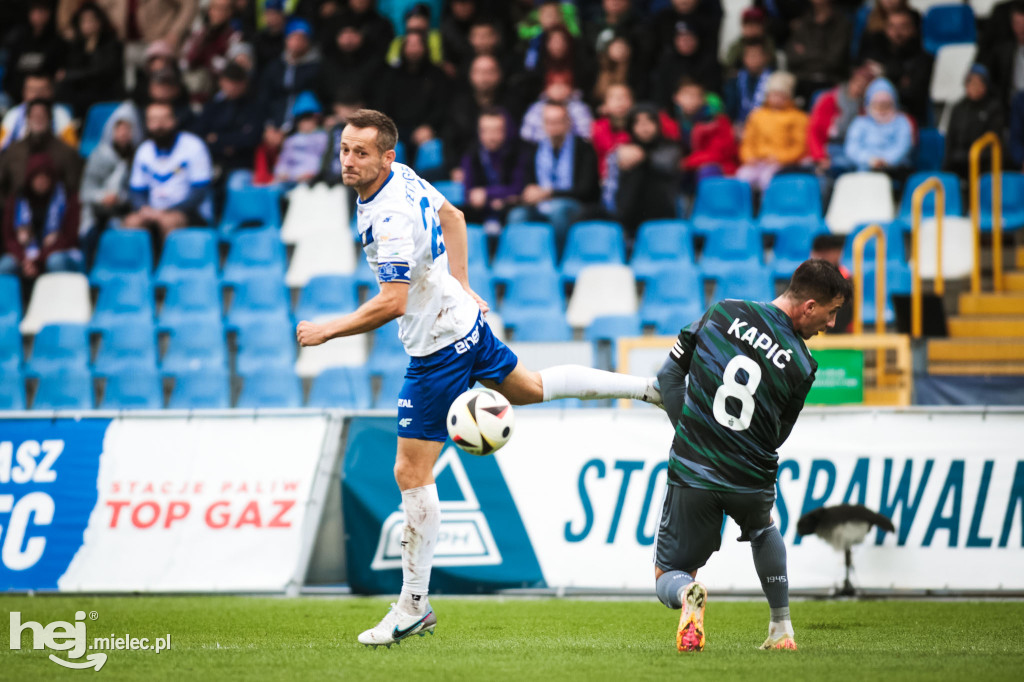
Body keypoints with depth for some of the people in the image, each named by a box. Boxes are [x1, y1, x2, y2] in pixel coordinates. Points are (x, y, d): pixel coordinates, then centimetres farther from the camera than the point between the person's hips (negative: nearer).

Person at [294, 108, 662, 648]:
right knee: (529, 389, 34)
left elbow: (391, 303, -33)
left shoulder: (391, 218, -30)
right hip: (462, 319, 10)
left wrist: (326, 331, -23)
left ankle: (414, 606, -2)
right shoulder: (405, 177, -1)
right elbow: (451, 216, 17)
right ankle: (648, 387, 43)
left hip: (439, 350, -10)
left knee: (411, 472, -6)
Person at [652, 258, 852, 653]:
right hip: (750, 483, 0)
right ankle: (782, 629, 34)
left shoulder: (723, 313, -4)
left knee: (667, 577, 13)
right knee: (762, 528, 37)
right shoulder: (801, 366, -8)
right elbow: (776, 438, 1)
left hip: (691, 473, 0)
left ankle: (687, 594, -22)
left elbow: (669, 374, 4)